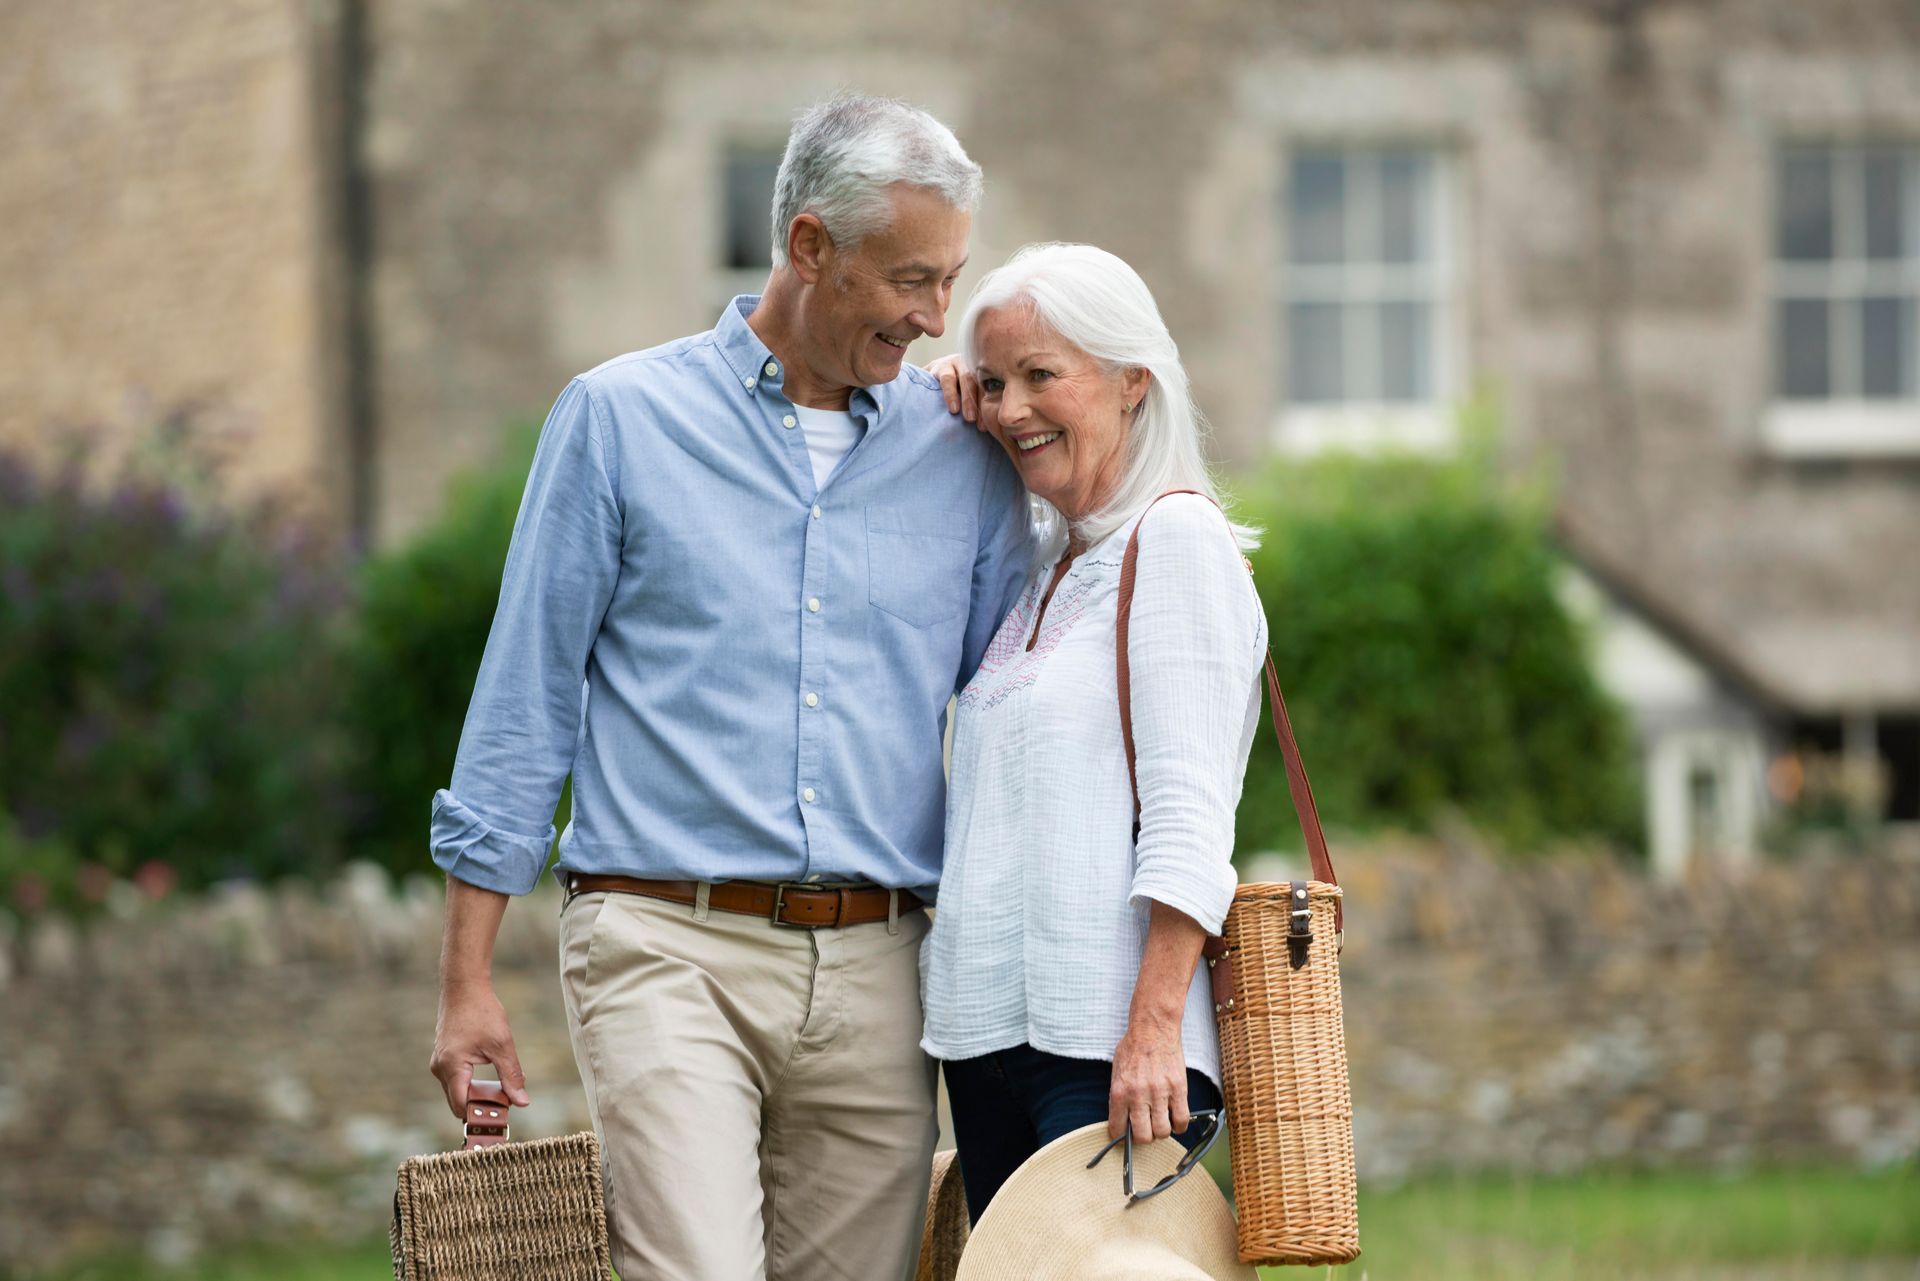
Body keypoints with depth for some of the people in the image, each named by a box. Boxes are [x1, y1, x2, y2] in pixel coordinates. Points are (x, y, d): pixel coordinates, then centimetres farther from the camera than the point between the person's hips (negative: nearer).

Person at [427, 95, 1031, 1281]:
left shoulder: (962, 454, 11)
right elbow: (525, 701, 4)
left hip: (873, 965, 4)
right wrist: (468, 980, 1)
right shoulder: (622, 418, 3)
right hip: (673, 950, -3)